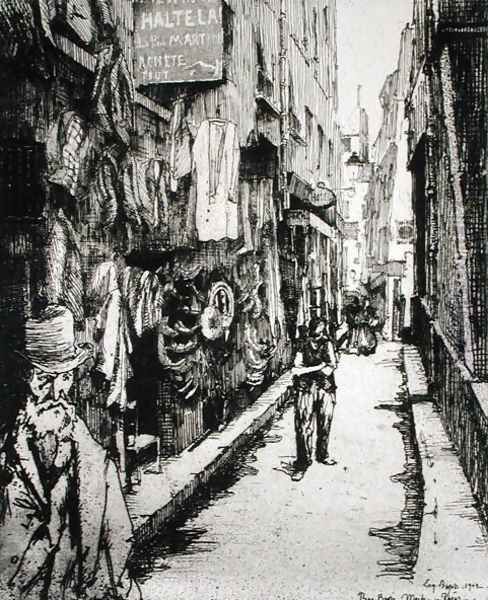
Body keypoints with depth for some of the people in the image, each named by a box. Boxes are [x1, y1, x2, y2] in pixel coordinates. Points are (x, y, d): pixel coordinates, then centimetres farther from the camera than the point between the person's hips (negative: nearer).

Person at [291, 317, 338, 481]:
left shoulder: (327, 344, 3)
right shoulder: (303, 345, 5)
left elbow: (331, 368, -7)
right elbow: (297, 368, 0)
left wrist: (306, 369, -9)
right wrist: (319, 367, -10)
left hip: (325, 389, 1)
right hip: (306, 389, -1)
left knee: (324, 424, 9)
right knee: (304, 426, -5)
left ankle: (322, 455, 30)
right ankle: (303, 462, 2)